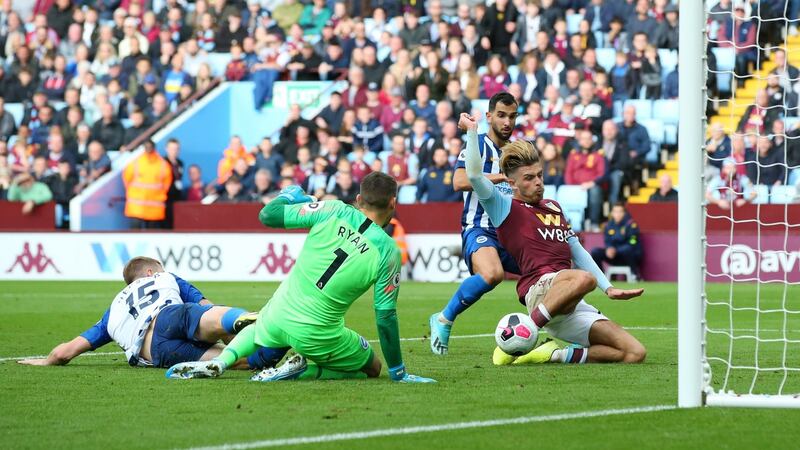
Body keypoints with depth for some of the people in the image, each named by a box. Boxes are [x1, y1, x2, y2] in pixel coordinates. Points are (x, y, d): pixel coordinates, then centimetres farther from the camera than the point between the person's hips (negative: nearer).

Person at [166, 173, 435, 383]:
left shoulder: (335, 212, -8)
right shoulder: (388, 252, -12)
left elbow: (268, 215, -3)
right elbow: (385, 317, -9)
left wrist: (287, 196, 20)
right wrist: (398, 372, 2)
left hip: (279, 315, 4)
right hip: (318, 336, -4)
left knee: (258, 328, 40)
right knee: (372, 368, 20)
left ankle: (221, 362, 9)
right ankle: (303, 372, -3)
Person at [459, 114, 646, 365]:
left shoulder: (553, 208, 30)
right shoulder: (506, 207, 8)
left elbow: (578, 253, 32)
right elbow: (475, 176, -9)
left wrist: (608, 289, 23)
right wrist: (472, 130, -6)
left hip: (574, 308, 8)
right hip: (539, 288, -8)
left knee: (635, 353, -7)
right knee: (583, 279, -43)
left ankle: (554, 354, -4)